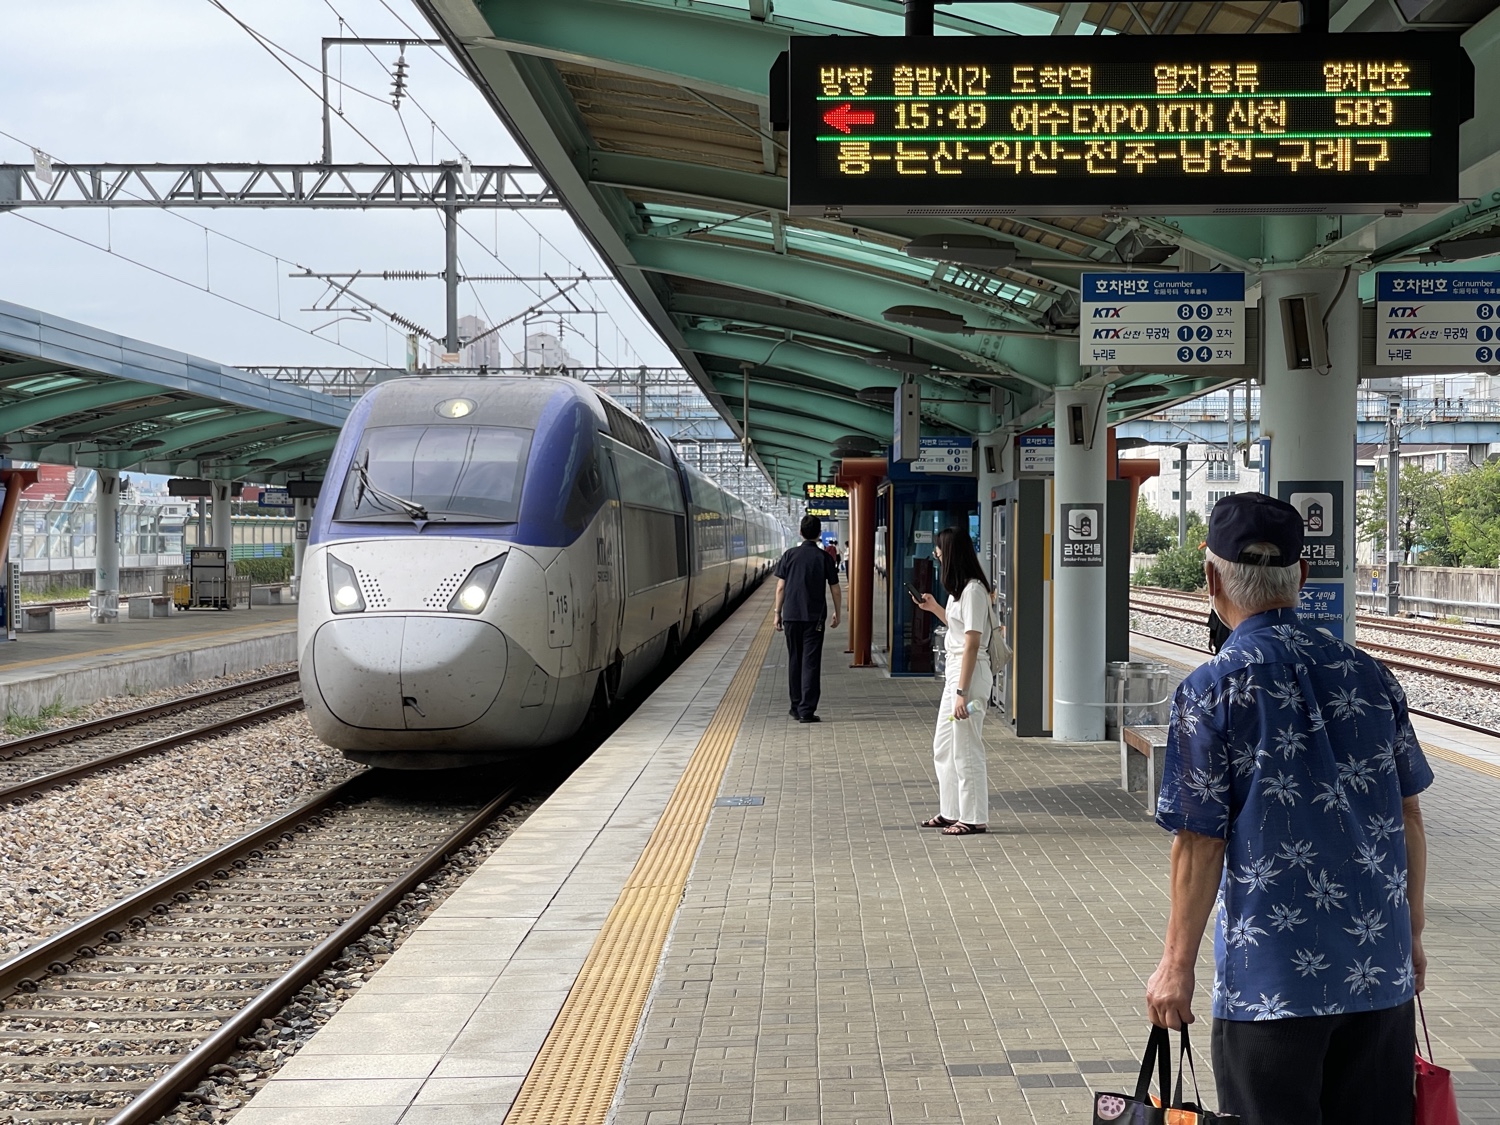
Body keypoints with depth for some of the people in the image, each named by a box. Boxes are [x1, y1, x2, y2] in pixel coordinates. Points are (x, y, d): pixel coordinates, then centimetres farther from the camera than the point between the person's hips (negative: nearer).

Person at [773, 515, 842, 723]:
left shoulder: (790, 555, 0)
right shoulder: (824, 557, -2)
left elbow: (781, 587, 0)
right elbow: (835, 589, 2)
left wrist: (778, 613, 8)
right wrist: (837, 613, 15)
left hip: (791, 615, 2)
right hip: (814, 617, -2)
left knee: (794, 661, 14)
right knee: (811, 663, -2)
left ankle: (796, 707, 20)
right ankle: (806, 710, -8)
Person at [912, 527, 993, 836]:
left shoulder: (973, 591, -17)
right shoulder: (960, 589, 13)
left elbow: (972, 644, -21)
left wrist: (962, 692, -23)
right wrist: (933, 608, 21)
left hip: (970, 674, -10)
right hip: (955, 672, 10)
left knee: (965, 748, -3)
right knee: (943, 746, 17)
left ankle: (974, 818, 6)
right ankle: (951, 811, 26)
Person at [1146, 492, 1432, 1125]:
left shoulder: (1210, 692, -10)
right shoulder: (1369, 675, 4)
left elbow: (1200, 843, -10)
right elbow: (1408, 817, 8)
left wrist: (1177, 966, -1)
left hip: (1270, 978, -4)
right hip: (1381, 971, 5)